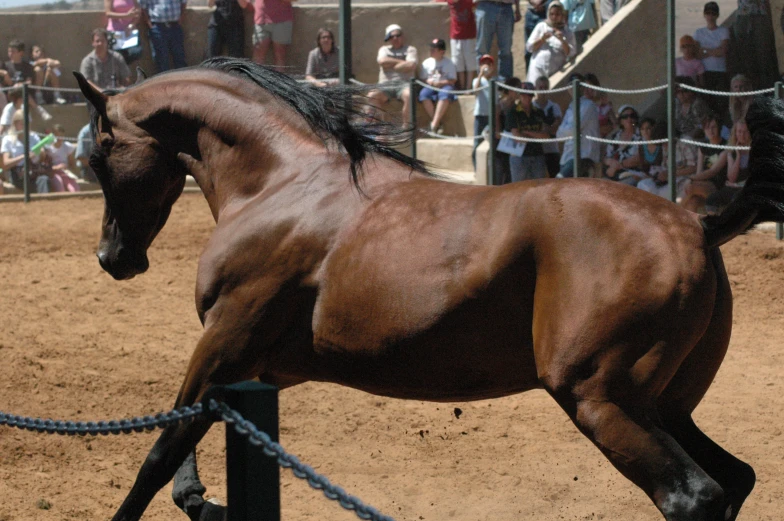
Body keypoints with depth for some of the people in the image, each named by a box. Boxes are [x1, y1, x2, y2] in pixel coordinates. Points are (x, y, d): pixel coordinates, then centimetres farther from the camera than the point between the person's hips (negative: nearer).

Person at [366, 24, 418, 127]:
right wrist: (402, 62, 2)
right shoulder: (384, 49, 24)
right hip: (385, 85, 2)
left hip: (403, 83, -2)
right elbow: (382, 61, 1)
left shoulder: (410, 49, 15)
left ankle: (406, 127, -35)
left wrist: (391, 65, 2)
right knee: (372, 95, -30)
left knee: (409, 94, -37)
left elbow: (411, 66, -4)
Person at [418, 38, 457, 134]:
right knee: (424, 94, -33)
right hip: (431, 86, 2)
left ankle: (434, 124, -42)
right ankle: (437, 124, -31)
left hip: (445, 86, -2)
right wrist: (428, 81, -9)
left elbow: (452, 80, 1)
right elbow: (422, 78, 14)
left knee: (445, 94, -39)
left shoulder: (449, 63, 7)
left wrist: (440, 83, -15)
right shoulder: (426, 63, 15)